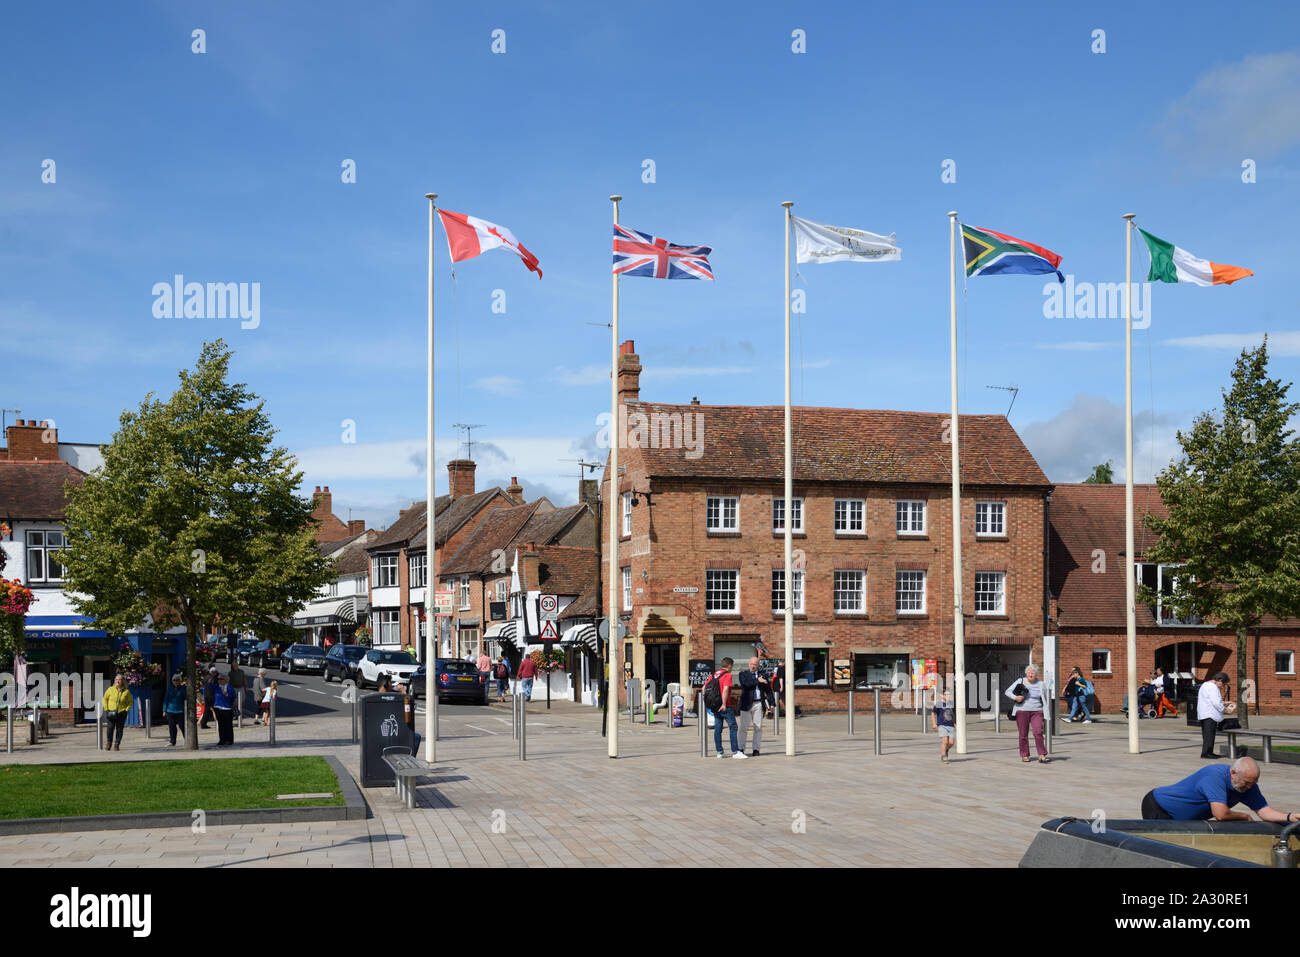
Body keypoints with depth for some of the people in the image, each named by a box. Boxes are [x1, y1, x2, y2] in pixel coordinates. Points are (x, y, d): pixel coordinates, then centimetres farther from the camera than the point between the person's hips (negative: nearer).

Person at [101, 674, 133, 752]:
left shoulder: (126, 691, 1)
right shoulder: (110, 689, 1)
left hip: (121, 713, 0)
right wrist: (106, 709, 3)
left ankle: (117, 745, 9)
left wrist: (126, 710, -1)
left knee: (119, 729, 0)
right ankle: (108, 744, 6)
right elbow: (105, 699, 11)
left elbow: (130, 701, 11)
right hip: (111, 712, 0)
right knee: (110, 727, -10)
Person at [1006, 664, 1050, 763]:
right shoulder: (1020, 682, 4)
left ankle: (1042, 756, -12)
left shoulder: (1041, 685, 9)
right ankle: (1024, 755, 14)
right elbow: (1008, 692, 5)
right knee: (1023, 734, 2)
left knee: (1038, 732, -14)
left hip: (1036, 711, 0)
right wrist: (1015, 697, -14)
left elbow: (1045, 699, 18)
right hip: (1022, 711, 0)